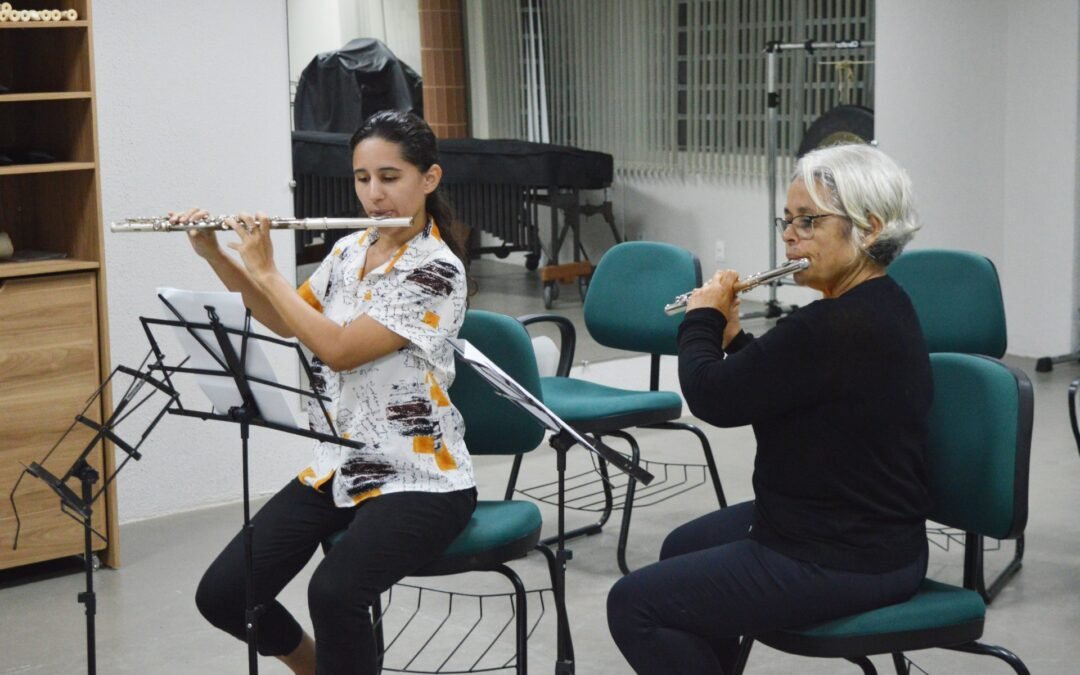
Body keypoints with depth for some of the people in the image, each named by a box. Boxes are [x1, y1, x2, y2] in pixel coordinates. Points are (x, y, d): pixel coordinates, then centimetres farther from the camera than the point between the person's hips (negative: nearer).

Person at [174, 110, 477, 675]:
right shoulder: (349, 251, 6)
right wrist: (214, 254, 6)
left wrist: (263, 269, -15)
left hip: (417, 480, -7)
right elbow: (283, 322, 18)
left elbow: (338, 349, -23)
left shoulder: (437, 271, -16)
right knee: (222, 594, -5)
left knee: (333, 594, -33)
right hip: (338, 467, 7)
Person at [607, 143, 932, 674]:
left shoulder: (837, 327, -28)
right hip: (862, 526, 11)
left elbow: (711, 397, -20)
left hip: (843, 562, -11)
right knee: (684, 547, 28)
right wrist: (730, 335, 7)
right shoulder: (876, 306, 5)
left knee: (634, 605, -7)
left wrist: (703, 317, -3)